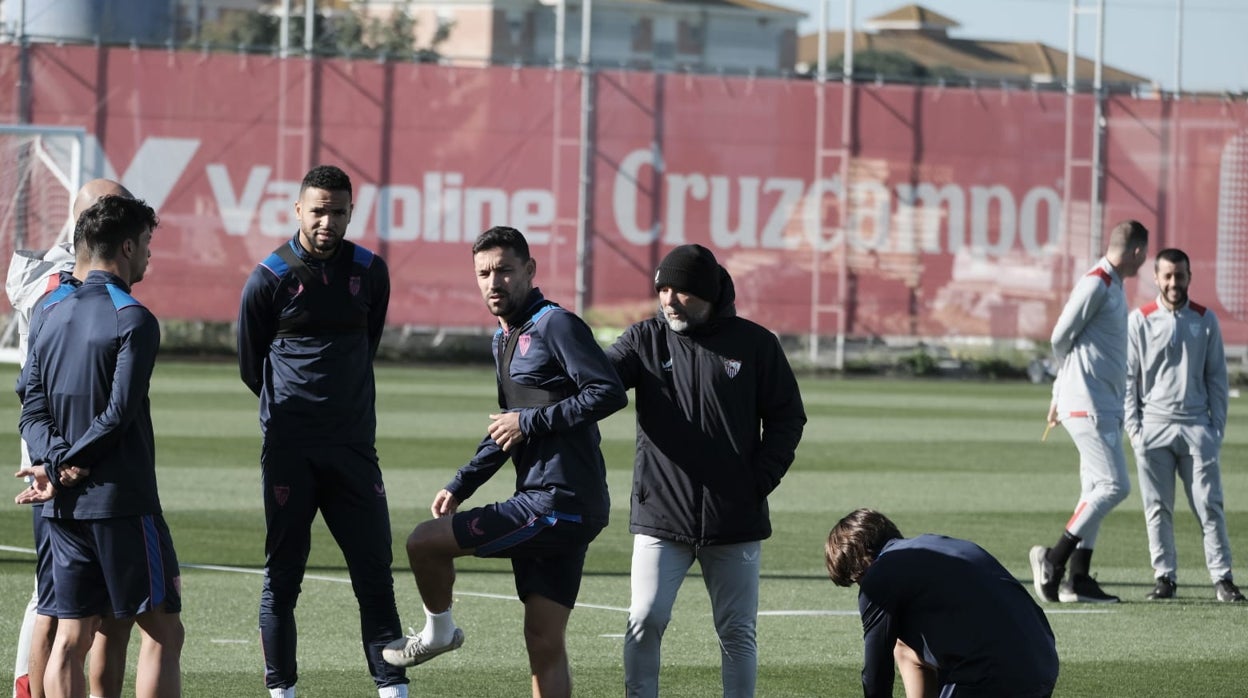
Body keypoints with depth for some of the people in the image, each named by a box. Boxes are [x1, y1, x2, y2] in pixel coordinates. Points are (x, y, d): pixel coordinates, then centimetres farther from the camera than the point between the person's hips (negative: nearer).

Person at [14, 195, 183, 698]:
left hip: (63, 506, 7)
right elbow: (119, 414, -16)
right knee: (162, 630, -1)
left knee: (71, 636, 7)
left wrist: (54, 461, -11)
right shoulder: (133, 320, -10)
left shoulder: (50, 313, 10)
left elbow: (33, 405, 3)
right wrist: (69, 466, -9)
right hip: (122, 500, -7)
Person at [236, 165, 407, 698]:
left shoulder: (370, 272, 6)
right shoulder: (269, 279, -3)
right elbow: (251, 367, 9)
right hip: (288, 448, -3)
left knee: (375, 573, -1)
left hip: (353, 444, 3)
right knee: (282, 577, 1)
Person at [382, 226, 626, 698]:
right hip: (544, 504, 9)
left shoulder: (555, 325, -10)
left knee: (424, 543, -7)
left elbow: (611, 393, -20)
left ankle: (437, 631, 18)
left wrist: (530, 422, -18)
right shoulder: (505, 339, 19)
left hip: (559, 503, -9)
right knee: (544, 643, 6)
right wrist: (461, 485, 23)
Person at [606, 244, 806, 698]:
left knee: (737, 631, 6)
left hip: (734, 520, 0)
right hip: (660, 515, 0)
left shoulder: (754, 344, 1)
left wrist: (760, 481, -5)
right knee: (645, 622, -7)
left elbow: (787, 418, 6)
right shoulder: (645, 339, 3)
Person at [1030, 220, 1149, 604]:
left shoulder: (1113, 286, 17)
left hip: (1106, 405, 10)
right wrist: (1064, 388, 7)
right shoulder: (1096, 284, -12)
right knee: (1115, 485, -14)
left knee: (1097, 490, 8)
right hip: (1088, 403, -10)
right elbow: (1061, 337, -11)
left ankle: (1078, 578, 8)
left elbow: (1070, 343, 21)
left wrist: (1060, 392, 20)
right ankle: (1054, 558, -12)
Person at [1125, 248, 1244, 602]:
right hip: (1153, 427, 0)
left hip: (1197, 426, 0)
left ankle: (1222, 577, -3)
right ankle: (1165, 577, 6)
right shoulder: (1140, 320, 4)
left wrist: (1217, 427, 1)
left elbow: (1217, 378, 9)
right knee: (1157, 508, 1)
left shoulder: (1205, 320, 8)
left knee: (1209, 505, -3)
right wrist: (1133, 427, -3)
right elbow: (1128, 377, 4)